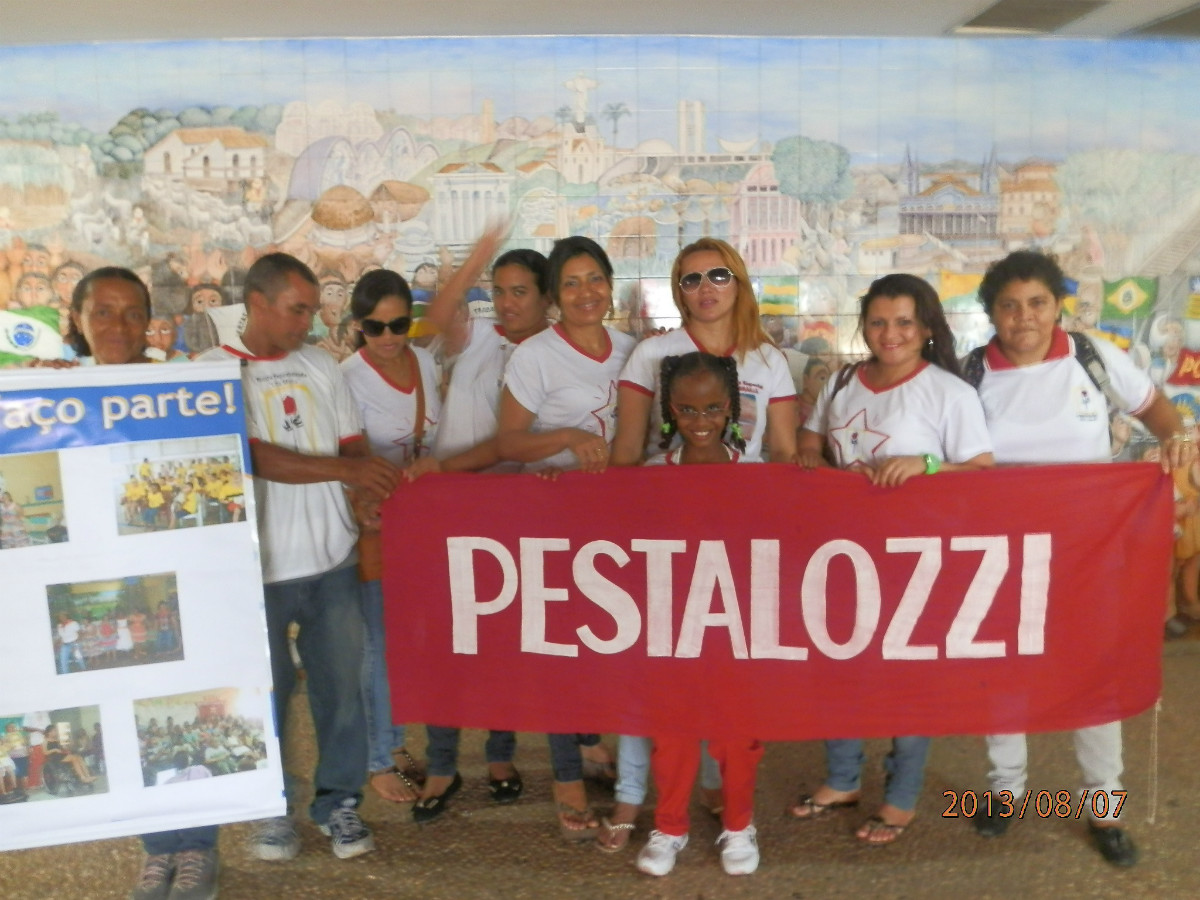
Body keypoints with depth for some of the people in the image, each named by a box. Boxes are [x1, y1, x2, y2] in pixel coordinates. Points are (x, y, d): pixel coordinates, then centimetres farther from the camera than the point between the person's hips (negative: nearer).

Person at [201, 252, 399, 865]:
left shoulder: (321, 366, 10)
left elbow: (352, 442, 12)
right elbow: (253, 455, -15)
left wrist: (369, 486, -9)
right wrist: (344, 469, -20)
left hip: (332, 559, 4)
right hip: (258, 566, -3)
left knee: (340, 683, 7)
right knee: (266, 689, 9)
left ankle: (338, 800, 23)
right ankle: (269, 809, 26)